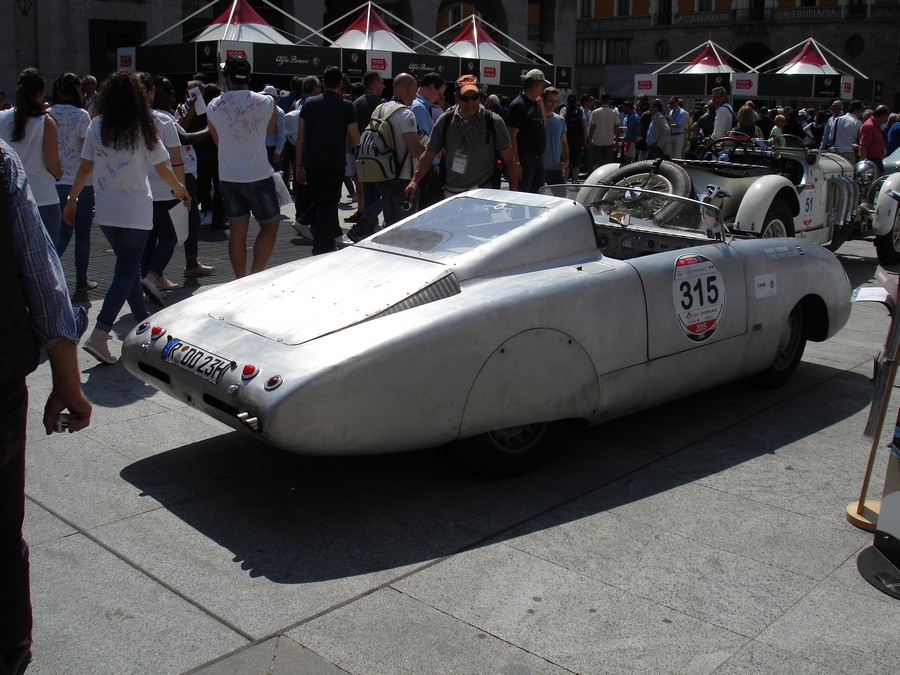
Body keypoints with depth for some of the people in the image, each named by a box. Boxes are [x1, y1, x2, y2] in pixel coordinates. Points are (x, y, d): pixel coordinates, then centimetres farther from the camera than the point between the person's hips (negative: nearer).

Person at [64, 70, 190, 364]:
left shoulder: (97, 127, 0)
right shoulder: (143, 129, -9)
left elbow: (85, 167, 3)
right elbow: (163, 170, -4)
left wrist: (72, 199, 14)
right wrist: (179, 189, 14)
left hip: (104, 210, 4)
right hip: (135, 211, -4)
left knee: (128, 267, 19)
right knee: (126, 272, -1)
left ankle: (143, 320, 30)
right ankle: (99, 334, -12)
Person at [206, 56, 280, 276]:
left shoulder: (214, 106, 1)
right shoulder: (265, 102, -5)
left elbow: (217, 141, 14)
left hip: (228, 177, 3)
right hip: (258, 176, -3)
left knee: (237, 231, 9)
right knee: (269, 225, 10)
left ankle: (240, 280, 13)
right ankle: (256, 275, 0)